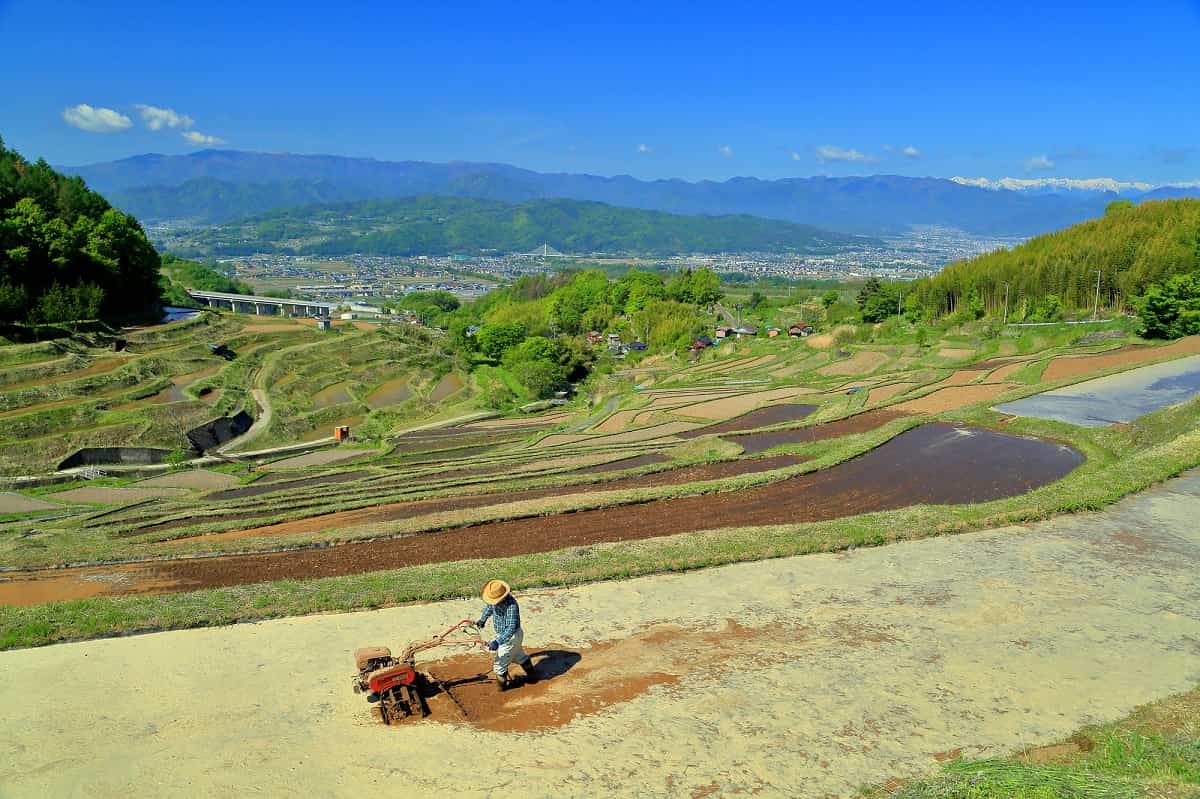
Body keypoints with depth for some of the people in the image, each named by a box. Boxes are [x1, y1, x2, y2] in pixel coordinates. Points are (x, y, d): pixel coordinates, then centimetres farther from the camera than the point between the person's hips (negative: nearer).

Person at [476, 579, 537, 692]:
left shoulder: (511, 605, -36)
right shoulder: (496, 599, -10)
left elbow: (511, 628, -39)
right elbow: (489, 607, 14)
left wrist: (498, 641, -45)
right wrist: (482, 620, 25)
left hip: (511, 637, -9)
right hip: (502, 634, 9)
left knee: (500, 663, 4)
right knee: (519, 656, 29)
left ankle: (501, 685, 31)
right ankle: (532, 676, 49)